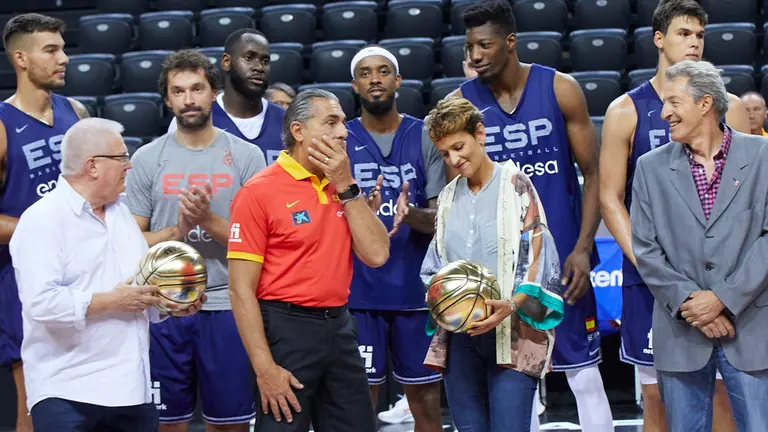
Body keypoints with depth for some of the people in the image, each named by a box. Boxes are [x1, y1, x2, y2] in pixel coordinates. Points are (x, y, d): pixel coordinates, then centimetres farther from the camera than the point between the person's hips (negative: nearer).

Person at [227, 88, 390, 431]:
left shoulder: (342, 187, 10)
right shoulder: (259, 192, -10)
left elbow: (376, 254, -1)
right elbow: (241, 289, -12)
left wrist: (346, 186, -6)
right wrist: (264, 367, -17)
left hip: (341, 327, 6)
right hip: (287, 329, -6)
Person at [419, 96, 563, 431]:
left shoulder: (515, 184, -1)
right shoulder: (448, 197, 16)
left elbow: (536, 257, -7)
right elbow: (435, 265, 18)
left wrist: (510, 305, -23)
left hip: (512, 332, -5)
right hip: (459, 334, 5)